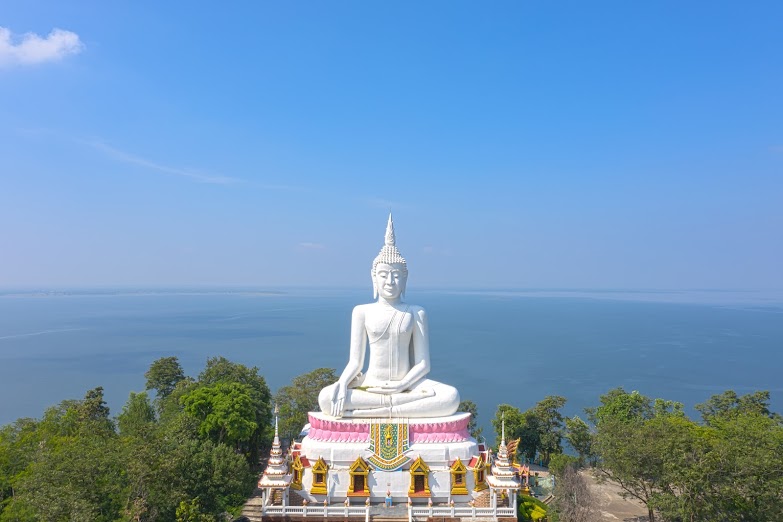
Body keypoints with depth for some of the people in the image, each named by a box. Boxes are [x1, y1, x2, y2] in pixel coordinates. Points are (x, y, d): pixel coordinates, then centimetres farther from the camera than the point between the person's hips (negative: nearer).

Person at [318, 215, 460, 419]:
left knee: (451, 397, -29)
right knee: (325, 398, -30)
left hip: (406, 386, 0)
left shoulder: (416, 313, 6)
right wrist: (342, 384, -18)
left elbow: (423, 364, 2)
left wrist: (402, 385, -16)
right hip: (370, 386, 0)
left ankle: (367, 411, -26)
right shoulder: (362, 311, 6)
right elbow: (355, 361, 3)